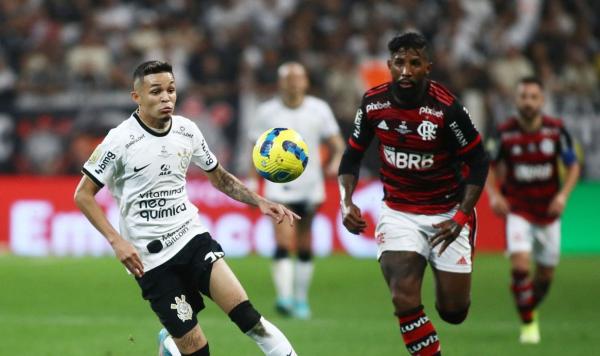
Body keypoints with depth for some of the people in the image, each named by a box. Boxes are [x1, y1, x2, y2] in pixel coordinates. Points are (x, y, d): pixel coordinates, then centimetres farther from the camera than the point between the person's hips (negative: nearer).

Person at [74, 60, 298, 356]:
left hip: (193, 237, 3)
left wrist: (260, 202, 4)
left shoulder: (187, 130, 2)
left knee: (244, 313, -18)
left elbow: (218, 176, 18)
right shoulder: (121, 140, -11)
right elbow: (83, 195, -5)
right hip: (151, 258, -3)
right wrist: (116, 241, -15)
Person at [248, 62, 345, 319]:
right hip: (279, 188, -2)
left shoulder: (319, 109, 4)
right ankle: (284, 297, -26)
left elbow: (336, 143, 6)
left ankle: (301, 299, 20)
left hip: (310, 187, 2)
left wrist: (335, 162, -15)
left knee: (305, 248, 9)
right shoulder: (267, 112, 1)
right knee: (283, 243, -18)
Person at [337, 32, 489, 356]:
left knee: (453, 311, 3)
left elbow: (477, 160, -10)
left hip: (446, 213, -2)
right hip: (398, 213, 2)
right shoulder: (374, 102, -8)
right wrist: (346, 202, -8)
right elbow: (353, 154, 6)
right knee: (404, 300, -20)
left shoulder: (446, 107, -19)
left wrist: (460, 217, -17)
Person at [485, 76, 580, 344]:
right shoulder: (504, 132, -11)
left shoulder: (556, 129, -10)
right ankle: (527, 324, -5)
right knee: (520, 264, -21)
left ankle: (531, 309, 41)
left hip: (548, 211, 2)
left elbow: (573, 166, 0)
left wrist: (563, 194, -16)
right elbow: (489, 166, 3)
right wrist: (493, 194, -15)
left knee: (546, 273, 11)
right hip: (517, 209, -2)